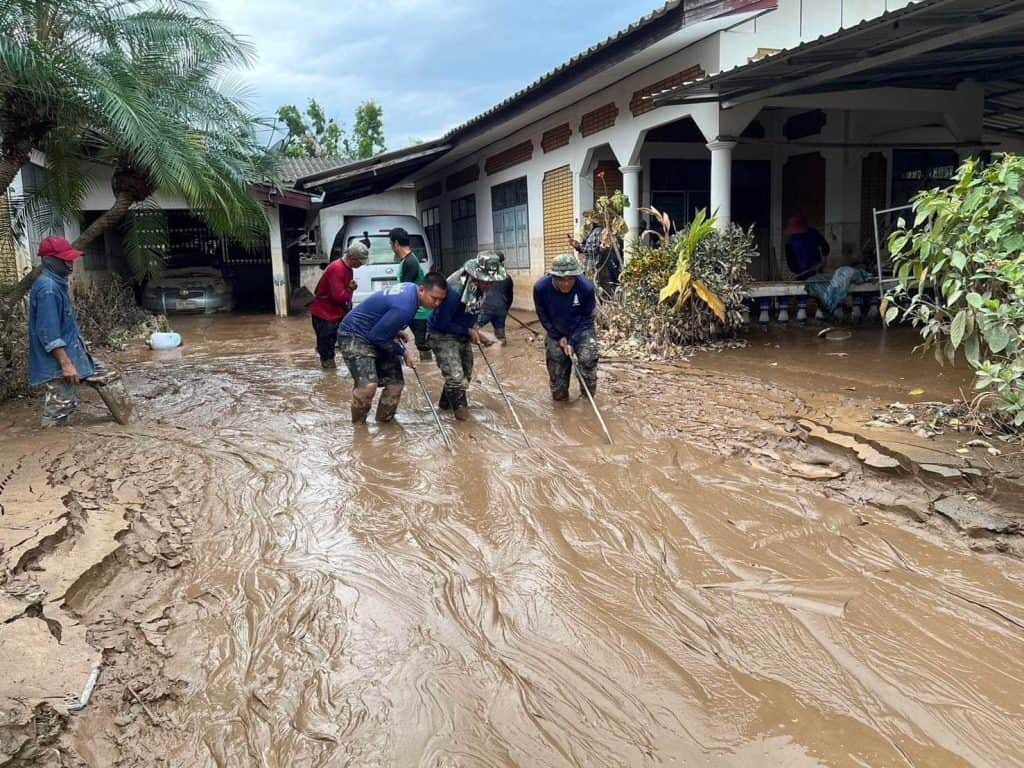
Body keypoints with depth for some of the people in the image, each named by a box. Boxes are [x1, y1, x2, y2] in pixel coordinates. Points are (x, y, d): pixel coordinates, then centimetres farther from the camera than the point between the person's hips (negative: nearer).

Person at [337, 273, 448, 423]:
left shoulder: (411, 288, -4)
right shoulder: (405, 307, -32)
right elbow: (377, 336, -24)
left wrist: (398, 332, 4)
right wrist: (403, 352, -13)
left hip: (374, 334, 9)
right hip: (354, 335, -9)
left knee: (395, 384, 6)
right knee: (368, 384, -26)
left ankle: (384, 421, 26)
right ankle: (358, 426, -5)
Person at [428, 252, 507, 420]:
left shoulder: (483, 288, -10)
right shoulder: (455, 291, -34)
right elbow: (441, 323, -26)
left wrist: (473, 327, -2)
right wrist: (468, 331, -20)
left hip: (463, 335, 8)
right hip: (443, 335, -8)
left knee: (466, 374, 18)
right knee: (456, 377, -12)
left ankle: (446, 402, 39)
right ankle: (459, 407, 13)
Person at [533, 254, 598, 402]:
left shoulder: (586, 287, -29)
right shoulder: (541, 288, -25)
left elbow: (587, 318, -15)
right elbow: (543, 316, -8)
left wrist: (573, 342, -19)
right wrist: (559, 337, -10)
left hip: (581, 330, -2)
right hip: (556, 332, 2)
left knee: (588, 359, -19)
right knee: (556, 362, 4)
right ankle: (559, 398, 29)